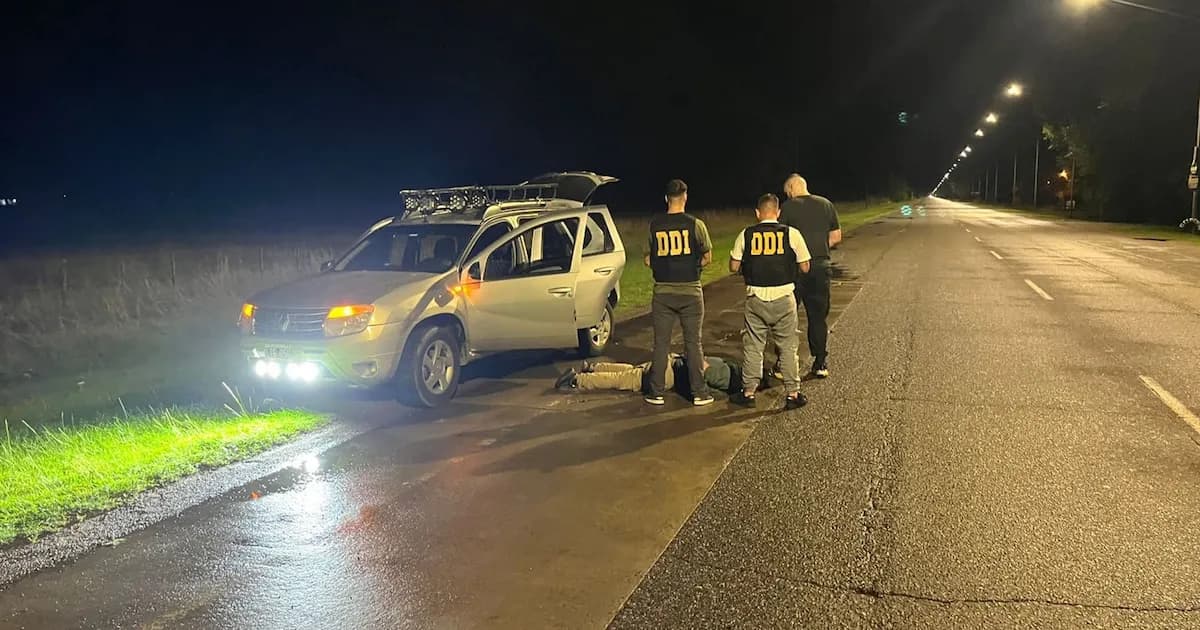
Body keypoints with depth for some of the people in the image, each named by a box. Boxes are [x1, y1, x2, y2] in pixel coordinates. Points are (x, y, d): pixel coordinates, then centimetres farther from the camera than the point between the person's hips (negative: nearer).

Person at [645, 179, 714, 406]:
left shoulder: (654, 225, 0)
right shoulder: (695, 224, -7)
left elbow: (648, 261, 5)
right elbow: (707, 257, -2)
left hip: (662, 291, 2)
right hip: (690, 291, -1)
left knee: (661, 344, 8)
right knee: (693, 343, 6)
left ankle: (657, 393, 12)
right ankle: (699, 393, 9)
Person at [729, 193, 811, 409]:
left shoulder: (746, 235, -1)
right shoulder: (791, 234, -4)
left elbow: (734, 267, 1)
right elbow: (804, 267, 0)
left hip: (756, 297, 1)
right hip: (783, 296, -1)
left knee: (752, 346, 12)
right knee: (788, 347, 10)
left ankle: (748, 392, 17)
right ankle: (793, 393, 13)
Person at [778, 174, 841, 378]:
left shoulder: (788, 207, -6)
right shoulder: (826, 204, 7)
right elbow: (836, 237, 9)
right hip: (821, 265, 4)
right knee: (819, 316, 11)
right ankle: (821, 364, 14)